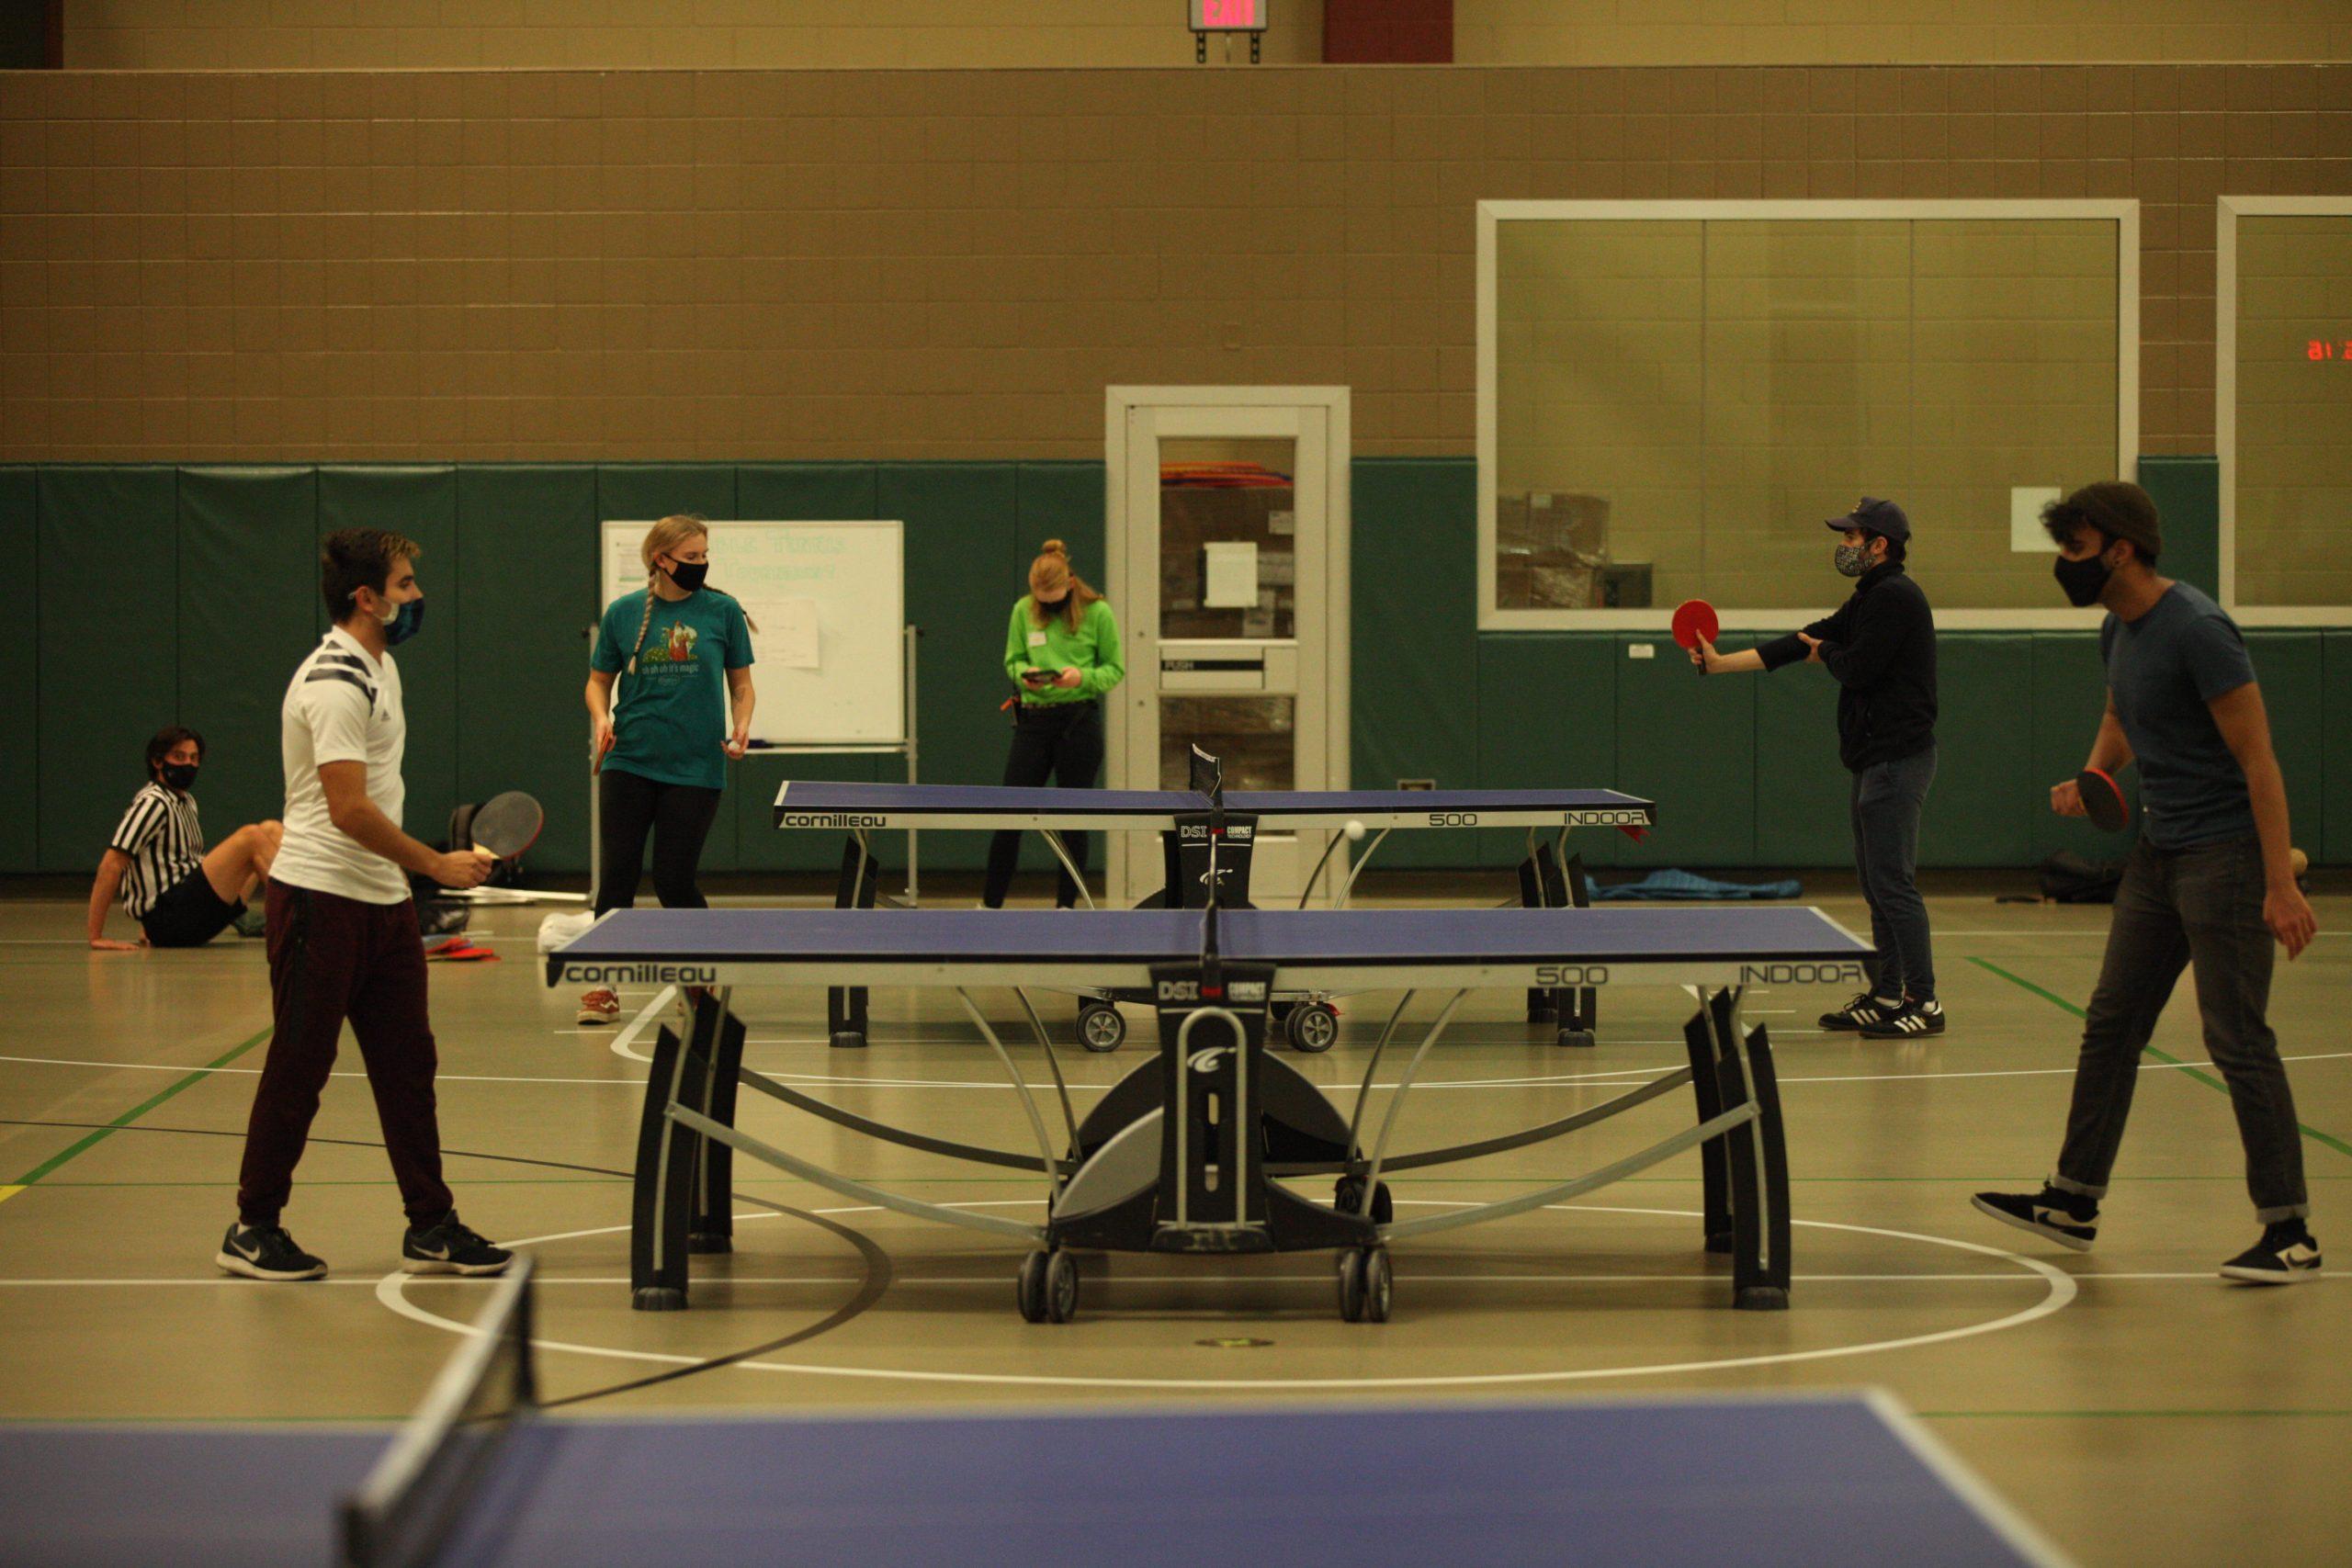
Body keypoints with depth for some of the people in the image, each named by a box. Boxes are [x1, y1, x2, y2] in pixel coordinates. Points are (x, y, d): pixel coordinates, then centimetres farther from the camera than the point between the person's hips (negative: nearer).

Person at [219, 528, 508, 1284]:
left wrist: (418, 868, 21)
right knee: (298, 1068, -1)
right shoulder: (334, 684, -19)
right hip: (321, 900, -9)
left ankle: (431, 1228, 12)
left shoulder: (380, 669, 13)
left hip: (382, 901, 9)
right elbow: (349, 810, -24)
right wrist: (436, 864, -17)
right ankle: (253, 1230, 10)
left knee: (408, 1063, 8)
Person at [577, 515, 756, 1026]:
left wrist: (742, 726, -9)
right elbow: (599, 679, 13)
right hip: (630, 762, 1)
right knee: (617, 874, -1)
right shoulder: (623, 613, 3)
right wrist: (601, 718, -7)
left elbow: (741, 682, 9)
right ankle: (605, 988, 8)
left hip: (695, 768, -1)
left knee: (674, 879, -1)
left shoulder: (722, 612, 1)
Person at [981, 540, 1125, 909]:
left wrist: (1083, 677, -18)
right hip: (1033, 718, 2)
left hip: (1079, 721, -2)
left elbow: (1115, 669, 0)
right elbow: (1012, 659, 11)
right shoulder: (1024, 611, 2)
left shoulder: (1097, 613, -4)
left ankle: (1066, 904, 13)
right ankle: (990, 903, 8)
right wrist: (1024, 674, -12)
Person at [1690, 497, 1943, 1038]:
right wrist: (1720, 663, 15)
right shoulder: (1867, 600, 19)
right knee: (1876, 885, 12)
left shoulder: (1895, 597, -13)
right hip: (1873, 763, 11)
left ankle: (1923, 1003, -9)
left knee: (1893, 884, -11)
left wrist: (1826, 652, 4)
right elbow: (1800, 644, 19)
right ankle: (1885, 995, 16)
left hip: (1897, 759, -11)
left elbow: (1857, 669, -19)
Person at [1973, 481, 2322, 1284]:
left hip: (2224, 854, -9)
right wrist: (2092, 777, 6)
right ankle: (2074, 1202, 21)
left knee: (2237, 1039, -8)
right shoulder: (2118, 631, 8)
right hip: (2157, 854, 9)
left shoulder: (2195, 630, -19)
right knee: (2111, 1023, 12)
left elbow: (2258, 760, -20)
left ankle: (2291, 1232, -1)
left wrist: (2280, 885, -23)